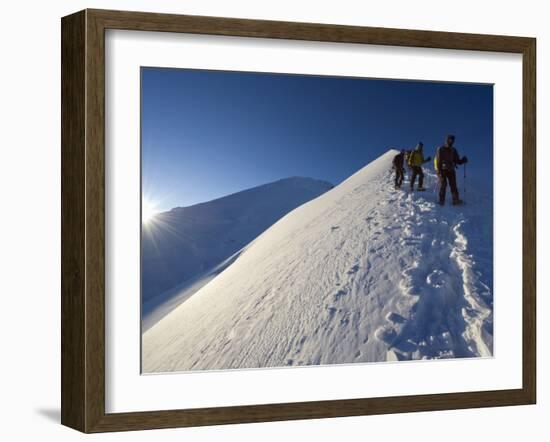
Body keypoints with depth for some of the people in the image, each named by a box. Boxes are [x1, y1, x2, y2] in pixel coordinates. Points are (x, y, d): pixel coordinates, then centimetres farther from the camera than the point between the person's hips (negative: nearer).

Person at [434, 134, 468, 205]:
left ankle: (456, 200, -5)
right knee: (443, 184, -12)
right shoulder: (440, 149, -1)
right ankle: (441, 200, -10)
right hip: (442, 170, -4)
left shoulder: (453, 150, 13)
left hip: (451, 170, 4)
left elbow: (457, 161, 15)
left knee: (453, 185, -3)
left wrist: (462, 161, -7)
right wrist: (439, 170, -14)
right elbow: (437, 160, -6)